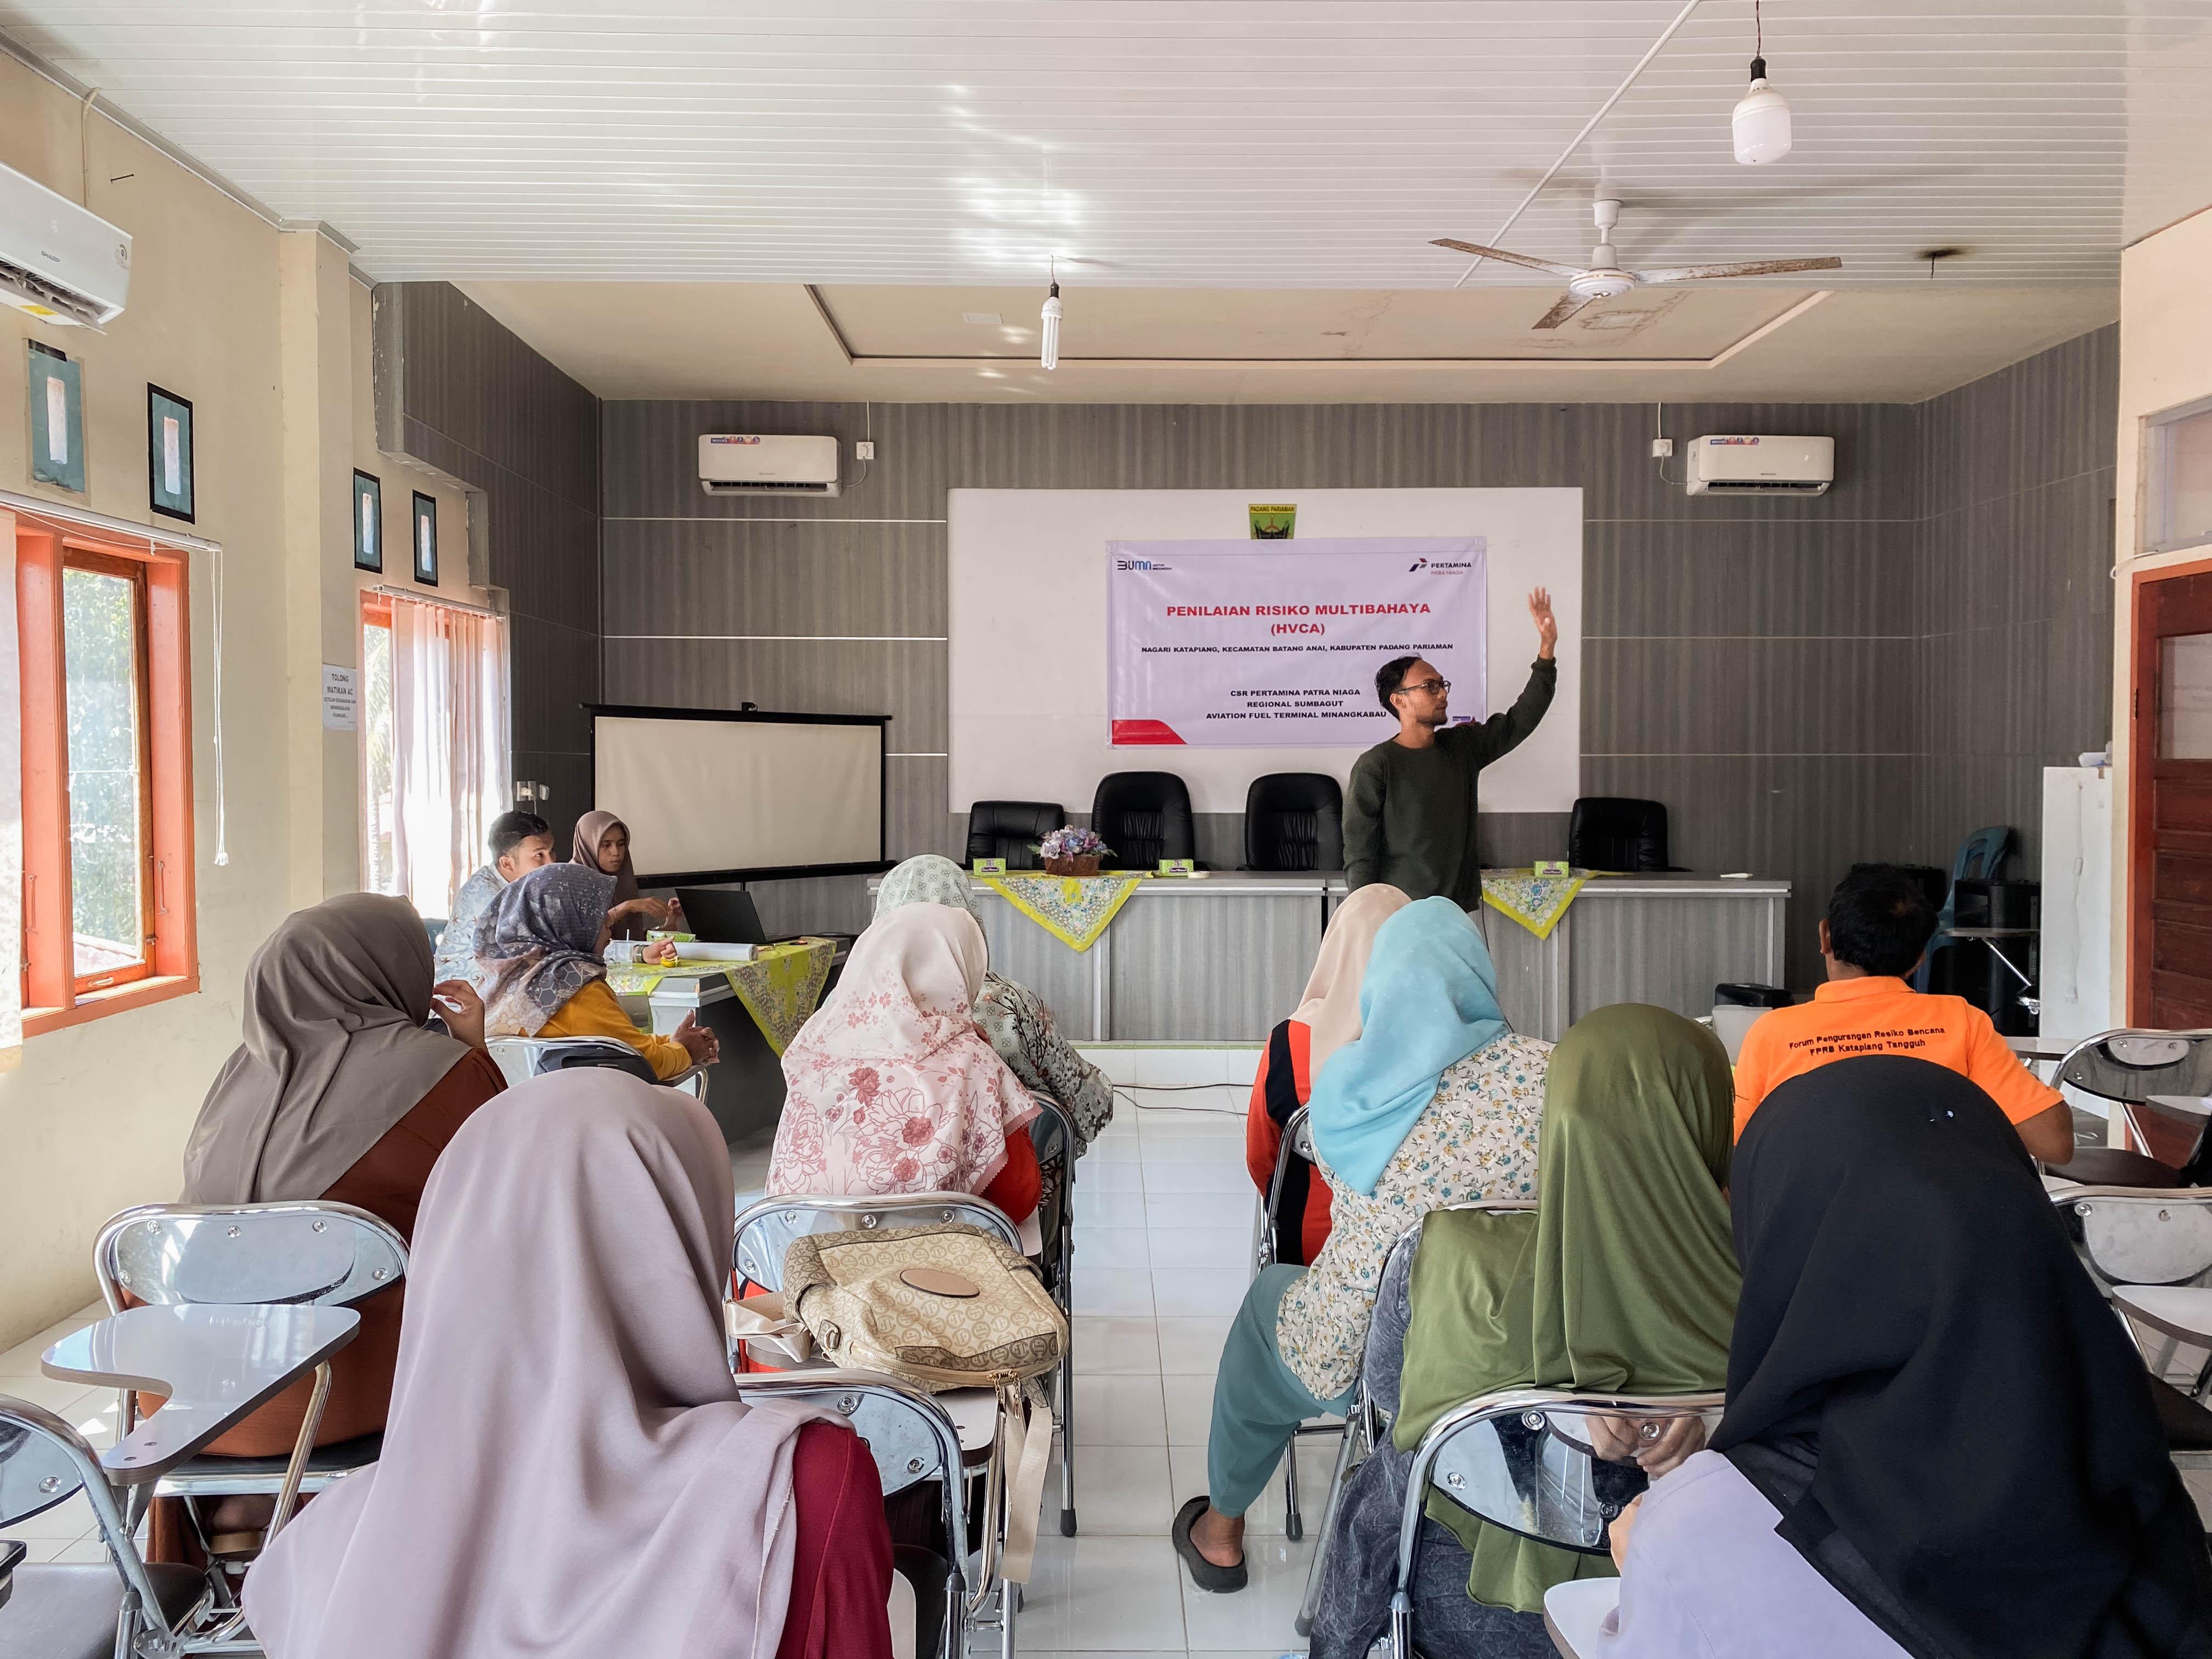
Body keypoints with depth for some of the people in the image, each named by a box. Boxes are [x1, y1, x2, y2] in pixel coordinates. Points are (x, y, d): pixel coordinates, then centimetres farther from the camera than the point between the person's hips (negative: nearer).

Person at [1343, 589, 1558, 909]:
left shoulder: (1461, 746, 10)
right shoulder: (1374, 767, -8)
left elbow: (1521, 720, 11)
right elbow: (1359, 856, -10)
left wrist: (1547, 646, 5)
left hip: (1460, 912, 5)